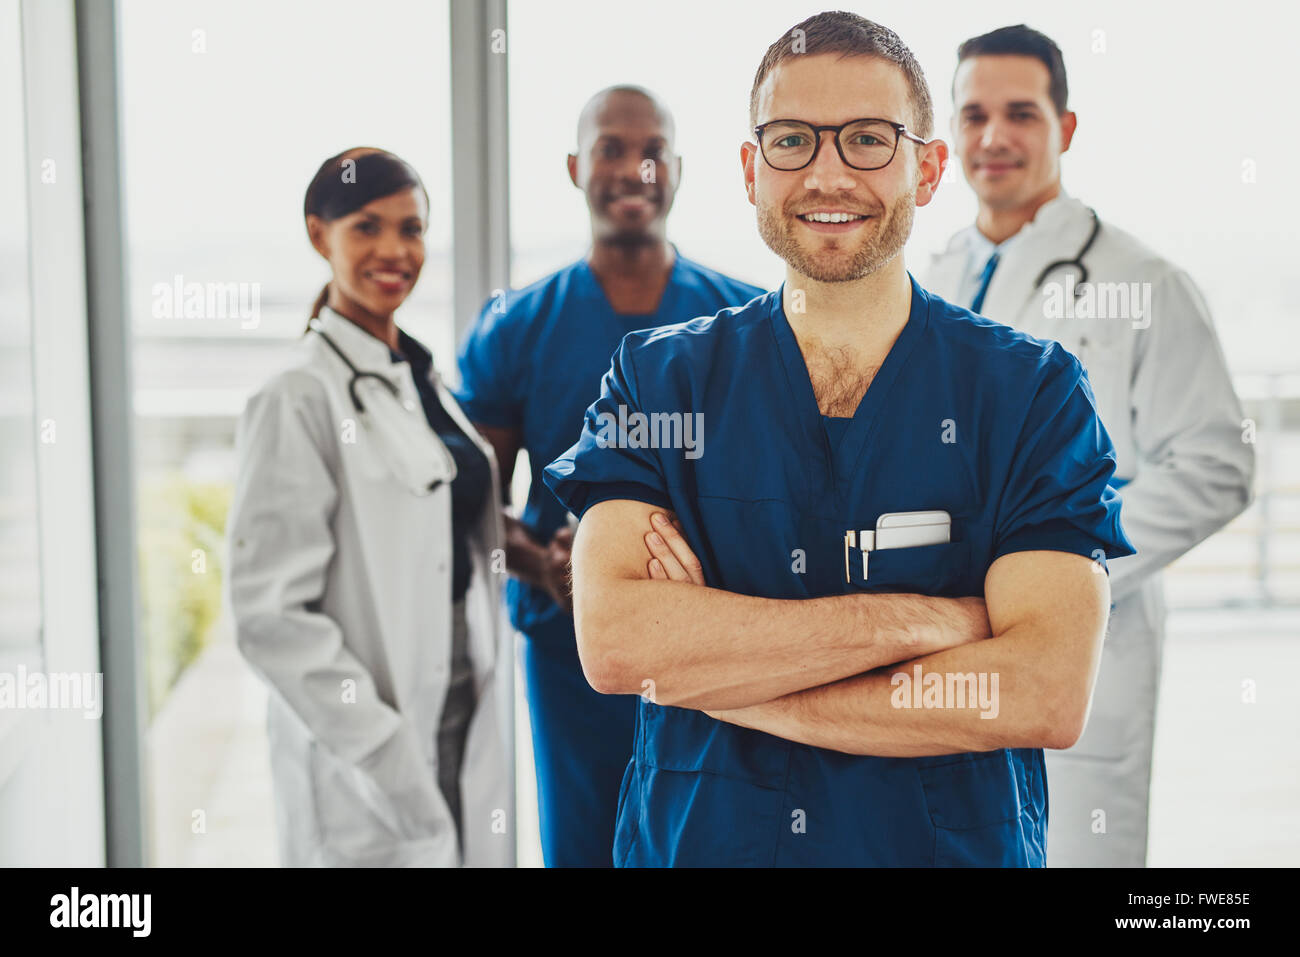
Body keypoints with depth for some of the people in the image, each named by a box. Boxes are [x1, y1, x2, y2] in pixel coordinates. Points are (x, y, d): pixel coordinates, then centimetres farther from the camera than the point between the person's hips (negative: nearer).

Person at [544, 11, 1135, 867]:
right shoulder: (656, 378, -4)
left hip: (957, 845, -1)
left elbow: (1048, 695, -19)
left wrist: (710, 671, -19)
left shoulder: (1035, 390, -7)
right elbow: (612, 642, -18)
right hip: (693, 843, 1)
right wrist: (922, 620, -22)